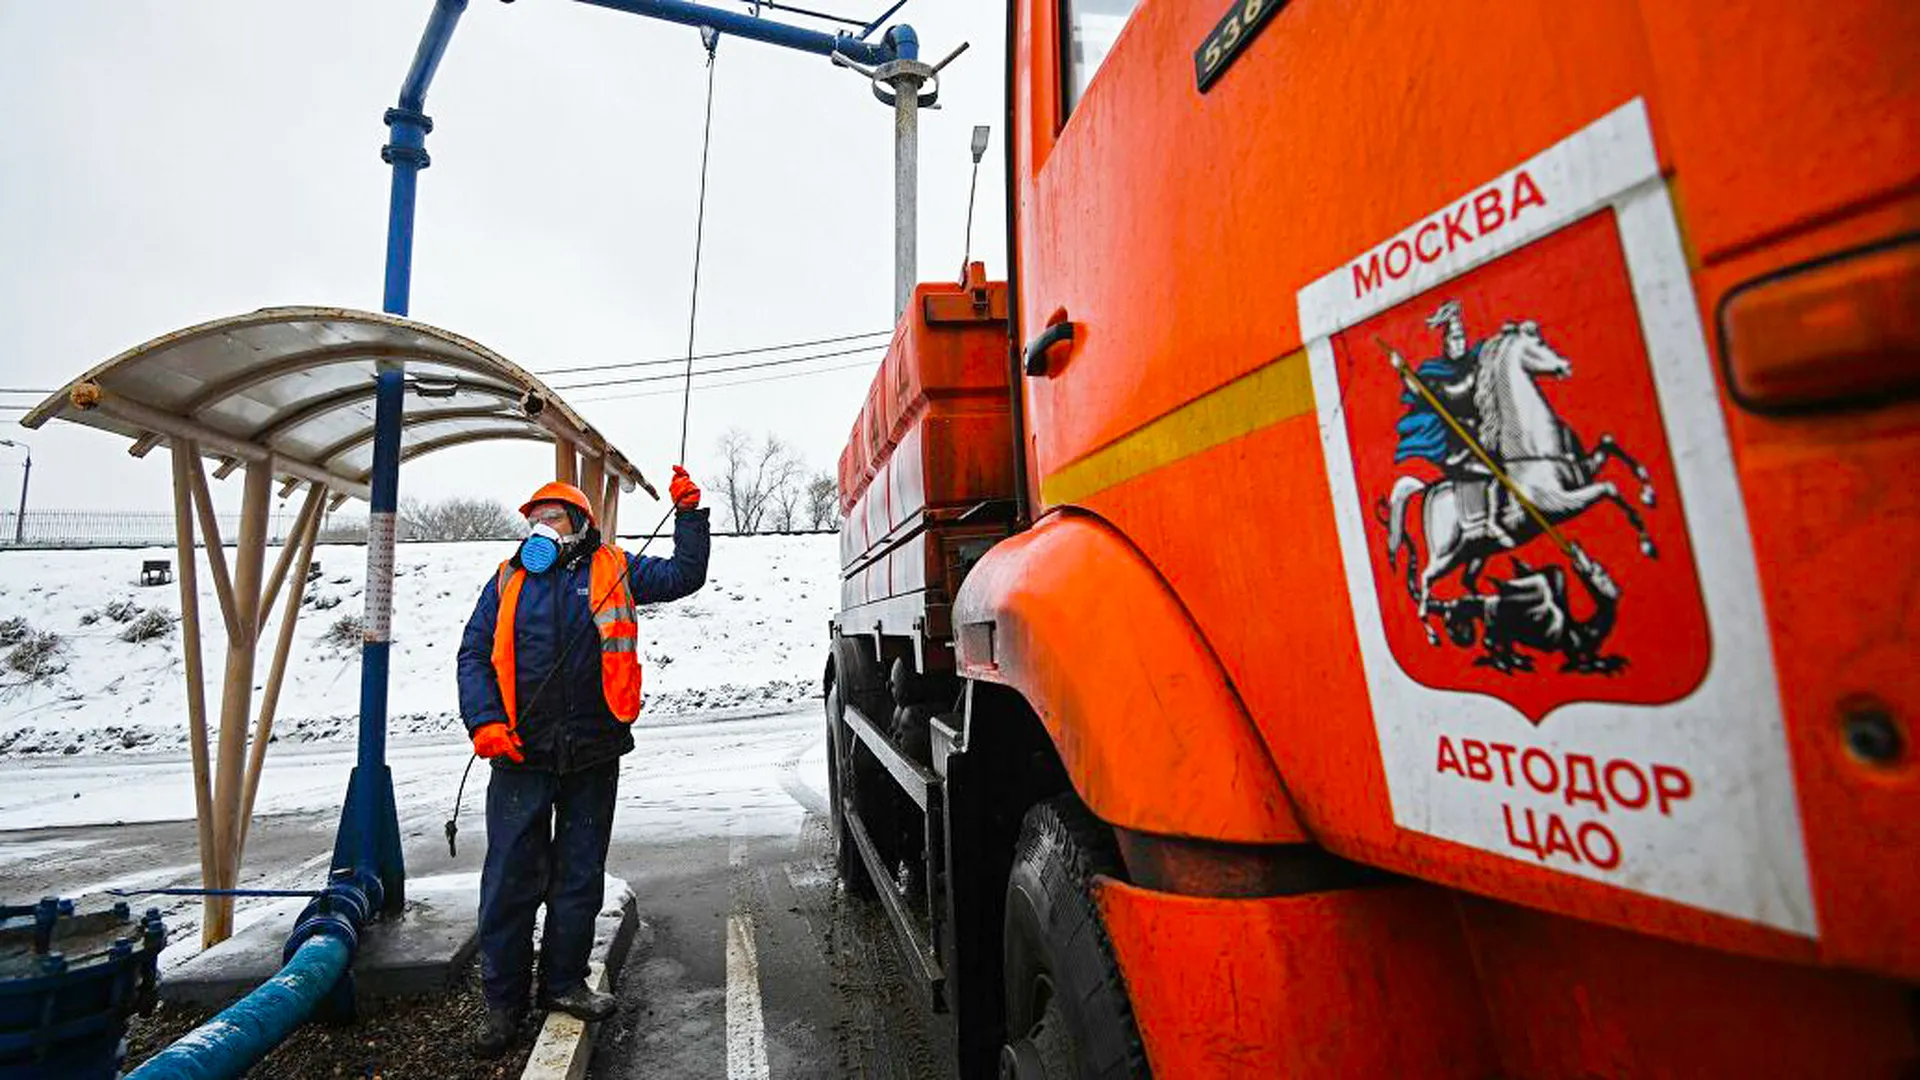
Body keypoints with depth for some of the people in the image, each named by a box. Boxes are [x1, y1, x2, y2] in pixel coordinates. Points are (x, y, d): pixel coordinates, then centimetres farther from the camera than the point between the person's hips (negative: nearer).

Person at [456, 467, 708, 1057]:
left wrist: (688, 512, 1)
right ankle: (503, 1000, 24)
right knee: (511, 876, 6)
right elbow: (474, 653, 7)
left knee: (580, 874, 12)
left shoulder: (613, 570, 6)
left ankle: (563, 981, 31)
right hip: (521, 753, 0)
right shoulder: (508, 580, 9)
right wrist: (484, 721, -6)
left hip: (592, 754, 0)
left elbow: (686, 575, 9)